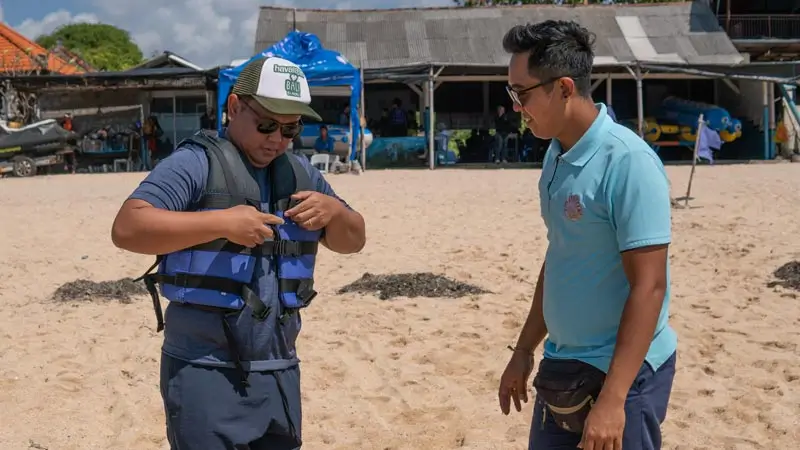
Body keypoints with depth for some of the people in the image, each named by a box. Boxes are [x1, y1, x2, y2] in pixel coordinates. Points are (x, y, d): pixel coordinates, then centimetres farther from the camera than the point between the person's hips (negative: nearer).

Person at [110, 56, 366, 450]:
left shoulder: (301, 174, 13)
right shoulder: (196, 164, -9)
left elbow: (353, 240, 18)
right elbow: (127, 228, -19)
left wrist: (334, 211, -4)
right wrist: (222, 222, -26)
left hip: (280, 372, 7)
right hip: (205, 373, -6)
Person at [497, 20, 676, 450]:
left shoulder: (627, 161, -20)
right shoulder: (556, 156, 4)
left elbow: (649, 285, -22)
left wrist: (612, 399, -25)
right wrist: (524, 352, 17)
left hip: (621, 373, -8)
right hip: (561, 367, 8)